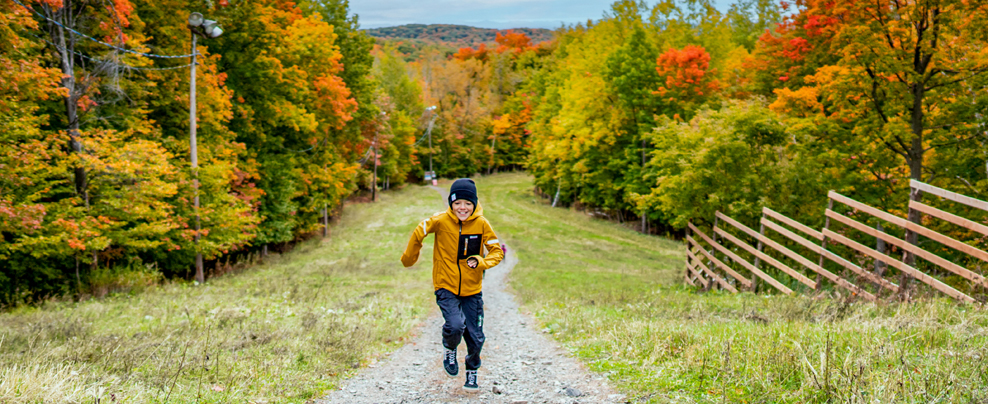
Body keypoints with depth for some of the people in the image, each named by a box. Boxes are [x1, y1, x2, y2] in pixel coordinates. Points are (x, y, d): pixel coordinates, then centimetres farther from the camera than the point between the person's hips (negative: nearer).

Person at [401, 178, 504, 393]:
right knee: (455, 325, -23)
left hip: (472, 289, 2)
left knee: (475, 336, 5)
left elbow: (497, 251, -4)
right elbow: (418, 233, 3)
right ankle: (449, 350, 13)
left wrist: (481, 262, -23)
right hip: (446, 286, -2)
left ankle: (472, 372, 35)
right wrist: (409, 258, 17)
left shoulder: (481, 224, -10)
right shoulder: (441, 221, -14)